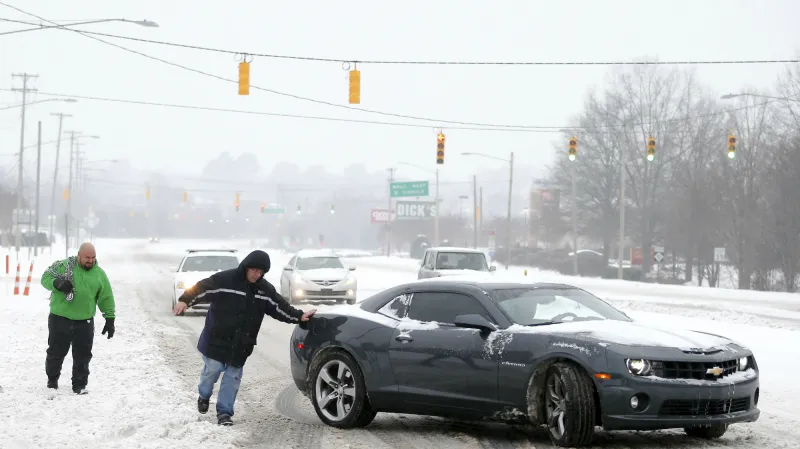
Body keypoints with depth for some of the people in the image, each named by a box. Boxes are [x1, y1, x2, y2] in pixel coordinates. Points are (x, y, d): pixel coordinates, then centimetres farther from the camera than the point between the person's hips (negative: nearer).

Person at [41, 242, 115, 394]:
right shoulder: (64, 266, -4)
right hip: (59, 319, -2)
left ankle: (79, 385, 15)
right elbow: (46, 277, -1)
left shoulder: (99, 274, 4)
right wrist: (57, 283, -23)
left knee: (82, 355, 3)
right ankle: (52, 379, 31)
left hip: (84, 322, 2)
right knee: (56, 352, 9)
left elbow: (106, 298, 8)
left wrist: (110, 319, 3)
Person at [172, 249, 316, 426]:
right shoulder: (225, 279, -14)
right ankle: (204, 396, 28)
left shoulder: (265, 289, 4)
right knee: (212, 369, -2)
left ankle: (224, 412, 10)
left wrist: (299, 316, 2)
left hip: (241, 344, 4)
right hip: (217, 339, -4)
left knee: (233, 376, 3)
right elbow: (202, 288, -17)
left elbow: (280, 307, 11)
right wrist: (184, 301, -30)